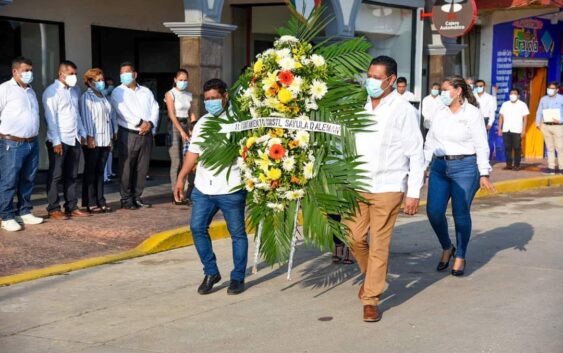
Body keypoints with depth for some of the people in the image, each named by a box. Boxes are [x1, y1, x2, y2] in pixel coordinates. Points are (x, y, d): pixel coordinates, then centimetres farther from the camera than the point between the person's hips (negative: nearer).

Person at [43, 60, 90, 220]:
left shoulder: (75, 91, 15)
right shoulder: (52, 91, -8)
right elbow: (50, 118, -12)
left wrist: (82, 133, 14)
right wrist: (56, 141, -16)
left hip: (74, 139, 7)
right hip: (59, 140, -7)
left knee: (71, 175, 10)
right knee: (55, 176, -1)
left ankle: (72, 207, 16)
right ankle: (53, 209, 4)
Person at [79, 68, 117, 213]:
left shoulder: (104, 97, 18)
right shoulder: (86, 97, -5)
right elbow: (86, 117, -11)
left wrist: (111, 138, 15)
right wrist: (89, 137, -17)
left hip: (105, 140, 7)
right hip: (93, 141, -7)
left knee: (100, 172, 9)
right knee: (91, 172, -2)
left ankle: (100, 201, 13)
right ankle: (90, 203, 1)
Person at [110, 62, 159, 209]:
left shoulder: (146, 91, 17)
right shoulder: (118, 92, 3)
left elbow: (155, 109, 8)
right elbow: (123, 112, -10)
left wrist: (150, 123, -11)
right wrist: (141, 123, -15)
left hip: (146, 134, 4)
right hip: (128, 134, -4)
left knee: (142, 168, 5)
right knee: (126, 168, -4)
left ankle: (137, 197, 14)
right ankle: (126, 199, 3)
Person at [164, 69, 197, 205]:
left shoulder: (189, 95, 13)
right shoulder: (170, 94, -3)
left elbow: (191, 114, 15)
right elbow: (172, 115, -12)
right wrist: (182, 132, -19)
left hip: (186, 126, 5)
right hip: (175, 127, -5)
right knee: (176, 162, -5)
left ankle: (191, 193, 8)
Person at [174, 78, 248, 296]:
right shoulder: (202, 123, 15)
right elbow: (194, 152, 17)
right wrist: (181, 178, 10)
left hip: (231, 189, -5)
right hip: (203, 188, 6)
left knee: (237, 233, 4)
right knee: (197, 228, 2)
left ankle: (238, 278, 15)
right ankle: (211, 272, 16)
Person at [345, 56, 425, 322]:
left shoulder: (404, 111, -6)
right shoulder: (361, 108, 10)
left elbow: (416, 154, -5)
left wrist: (414, 193, -8)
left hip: (387, 188, -5)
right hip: (358, 186, 5)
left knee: (379, 245, -1)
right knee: (354, 237, 4)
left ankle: (371, 300, 9)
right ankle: (371, 275, 32)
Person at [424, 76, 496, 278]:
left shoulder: (472, 113, -4)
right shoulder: (440, 114, 12)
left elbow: (481, 145, -7)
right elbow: (430, 142, 17)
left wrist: (484, 174, -12)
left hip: (465, 167, -5)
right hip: (440, 167, 5)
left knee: (461, 214, -1)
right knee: (434, 211, -5)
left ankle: (460, 257, 14)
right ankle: (447, 248, 18)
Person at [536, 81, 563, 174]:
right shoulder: (543, 99, 11)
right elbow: (539, 112, 14)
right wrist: (538, 123, 4)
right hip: (546, 126, 4)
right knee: (550, 148, 5)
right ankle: (551, 167, 7)